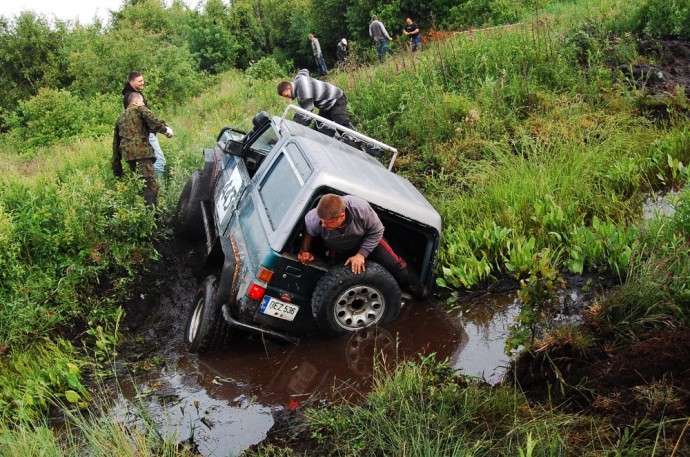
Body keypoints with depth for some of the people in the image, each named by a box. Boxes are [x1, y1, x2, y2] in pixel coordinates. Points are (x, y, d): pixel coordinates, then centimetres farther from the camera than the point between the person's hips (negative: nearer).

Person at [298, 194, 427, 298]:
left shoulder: (361, 208, -43)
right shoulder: (313, 220, -38)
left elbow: (377, 231, -25)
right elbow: (308, 233, -11)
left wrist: (361, 254, -28)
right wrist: (305, 251, -26)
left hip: (367, 240, -1)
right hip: (339, 251, 1)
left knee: (394, 264, -2)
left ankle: (410, 286, 31)